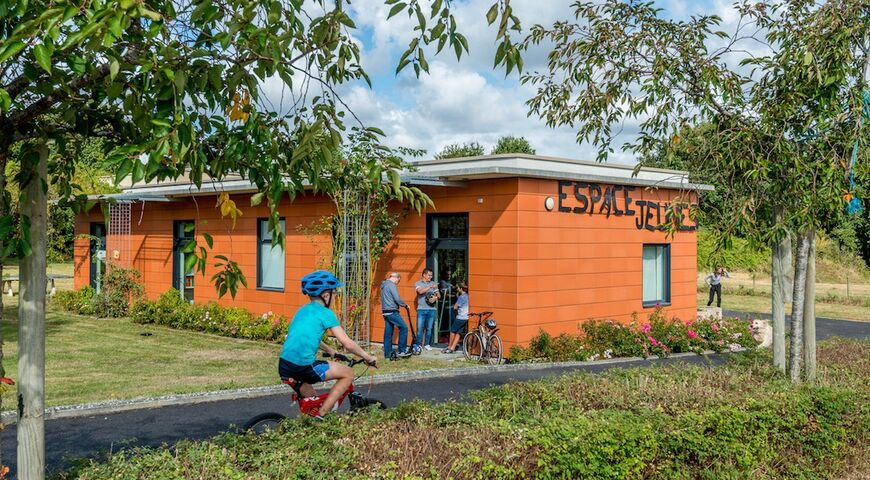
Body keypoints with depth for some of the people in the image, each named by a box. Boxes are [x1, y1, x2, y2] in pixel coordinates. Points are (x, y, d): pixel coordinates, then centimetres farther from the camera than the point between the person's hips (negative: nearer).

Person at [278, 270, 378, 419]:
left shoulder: (302, 310, 19)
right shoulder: (325, 313, -3)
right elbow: (347, 343, -5)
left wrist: (330, 350, 45)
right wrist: (368, 357, 7)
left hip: (284, 367, 8)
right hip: (304, 367, -8)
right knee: (348, 374, 9)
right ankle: (321, 415, 5)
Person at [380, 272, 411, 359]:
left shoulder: (383, 285, 18)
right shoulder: (392, 285, -12)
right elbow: (397, 299, -19)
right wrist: (405, 305, -4)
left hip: (385, 312, 10)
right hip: (392, 312, -10)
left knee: (388, 332, 11)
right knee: (403, 328, -7)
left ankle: (387, 353, 13)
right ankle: (402, 351, -7)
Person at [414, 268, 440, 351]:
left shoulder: (433, 283, 12)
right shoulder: (418, 284, 4)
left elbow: (439, 295, 11)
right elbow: (420, 291, -17)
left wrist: (435, 298, -11)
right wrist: (430, 286, -25)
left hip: (431, 309, 2)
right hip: (421, 309, -2)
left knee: (429, 328, 5)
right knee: (420, 328, -5)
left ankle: (427, 344, 15)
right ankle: (419, 345, 3)